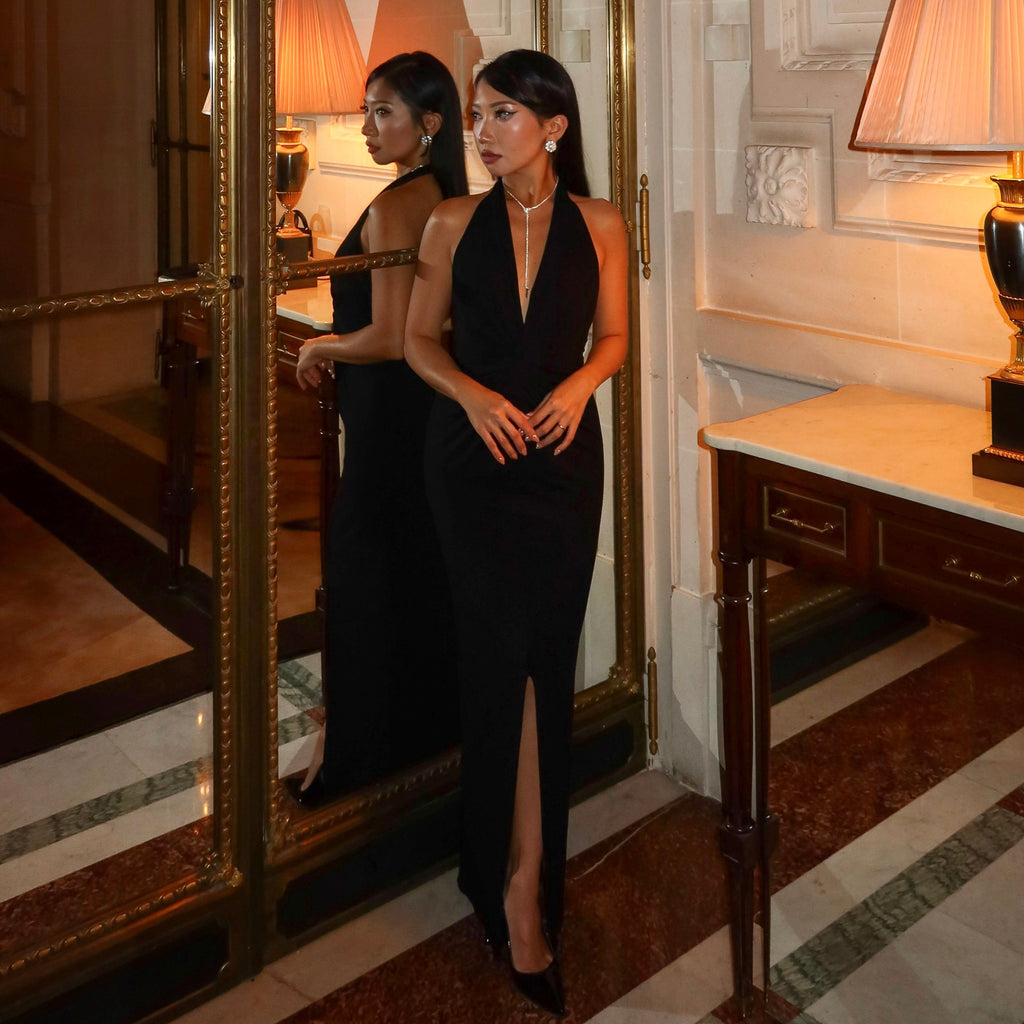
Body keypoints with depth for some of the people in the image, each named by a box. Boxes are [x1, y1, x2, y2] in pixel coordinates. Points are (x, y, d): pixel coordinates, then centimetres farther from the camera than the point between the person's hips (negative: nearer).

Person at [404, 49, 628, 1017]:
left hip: (563, 455, 1)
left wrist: (578, 383, -12)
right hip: (471, 455, -1)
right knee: (508, 653, -5)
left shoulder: (599, 225, 2)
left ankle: (513, 875, 15)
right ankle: (526, 883, 6)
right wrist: (472, 393, -13)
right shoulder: (453, 224, 1)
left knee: (538, 655, 3)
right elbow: (420, 340, 6)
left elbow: (612, 338, 9)